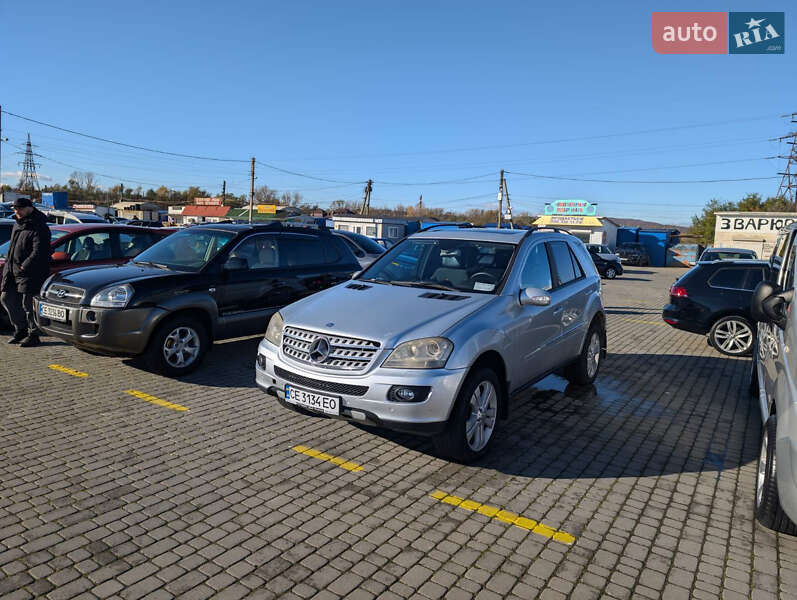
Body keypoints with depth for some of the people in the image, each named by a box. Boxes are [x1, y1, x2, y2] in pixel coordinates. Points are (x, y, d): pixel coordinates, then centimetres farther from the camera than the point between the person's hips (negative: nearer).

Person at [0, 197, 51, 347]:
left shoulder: (39, 227, -13)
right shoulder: (17, 225, 16)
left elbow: (38, 252, -21)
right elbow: (12, 247, 25)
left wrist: (25, 266, -23)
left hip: (30, 273, -10)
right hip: (13, 271, 10)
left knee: (28, 303, -6)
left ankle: (33, 335, 6)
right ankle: (20, 329, 27)